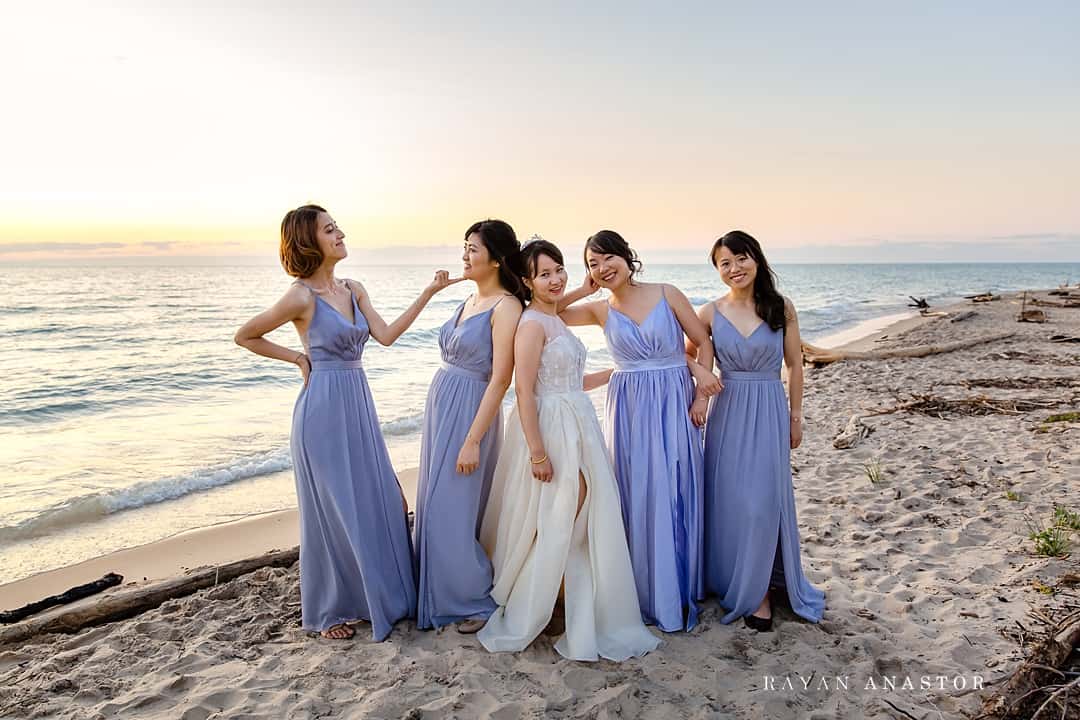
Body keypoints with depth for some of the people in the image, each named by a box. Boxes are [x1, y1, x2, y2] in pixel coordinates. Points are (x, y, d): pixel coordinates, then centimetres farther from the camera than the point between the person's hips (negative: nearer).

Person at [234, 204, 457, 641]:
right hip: (324, 409, -7)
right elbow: (244, 336, -4)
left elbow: (386, 335, -2)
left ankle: (379, 596, 33)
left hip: (357, 406, 7)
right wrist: (299, 358, -5)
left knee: (377, 502, 14)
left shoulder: (354, 290, 9)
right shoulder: (302, 296, -12)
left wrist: (429, 293, -4)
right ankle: (327, 610, 24)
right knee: (333, 510, 4)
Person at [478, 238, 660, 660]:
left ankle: (583, 620, 31)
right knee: (554, 526, 1)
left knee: (580, 526, 15)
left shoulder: (555, 321, 15)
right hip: (551, 430, -9)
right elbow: (524, 392, -19)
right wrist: (537, 452, -22)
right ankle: (521, 620, 18)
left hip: (578, 428, 9)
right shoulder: (532, 324, -14)